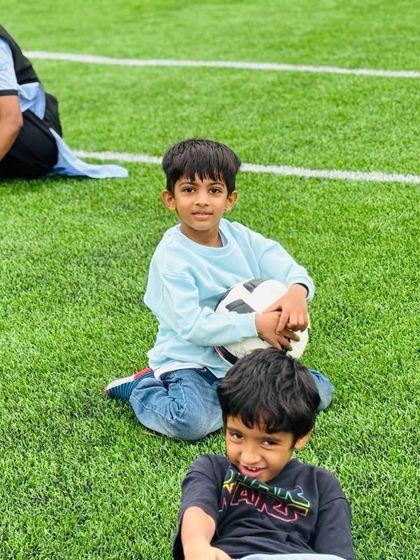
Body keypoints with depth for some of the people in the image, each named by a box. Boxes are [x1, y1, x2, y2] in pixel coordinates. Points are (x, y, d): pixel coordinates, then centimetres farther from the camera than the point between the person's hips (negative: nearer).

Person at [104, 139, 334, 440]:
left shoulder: (240, 237, -1)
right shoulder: (171, 256, -18)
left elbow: (291, 270, -5)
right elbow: (192, 326, -26)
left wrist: (297, 291, -30)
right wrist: (256, 323, -32)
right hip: (190, 360, -6)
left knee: (320, 391, 0)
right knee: (191, 421, -34)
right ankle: (142, 389, -1)